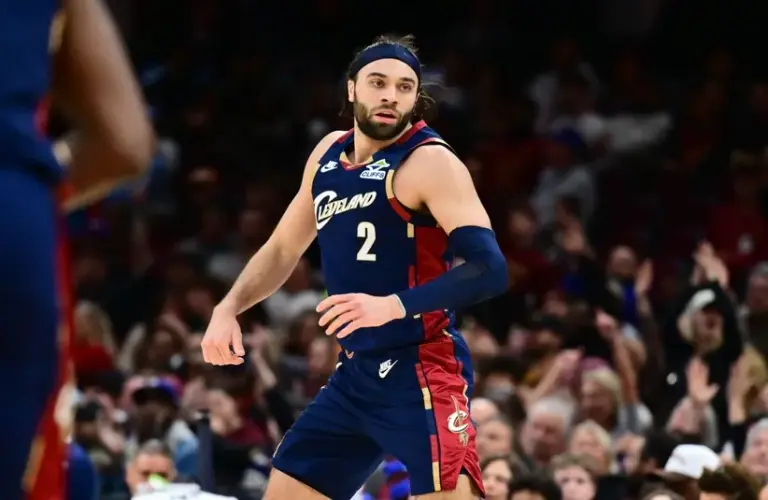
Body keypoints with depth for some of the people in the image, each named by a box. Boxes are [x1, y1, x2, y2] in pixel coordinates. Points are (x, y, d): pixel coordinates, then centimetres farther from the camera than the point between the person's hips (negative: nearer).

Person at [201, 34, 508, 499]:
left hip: (422, 373, -8)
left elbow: (489, 269, -22)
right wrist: (228, 309, 8)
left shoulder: (430, 163, -13)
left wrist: (394, 305, -32)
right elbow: (282, 250, 24)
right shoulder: (328, 153, 11)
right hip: (356, 374, 8)